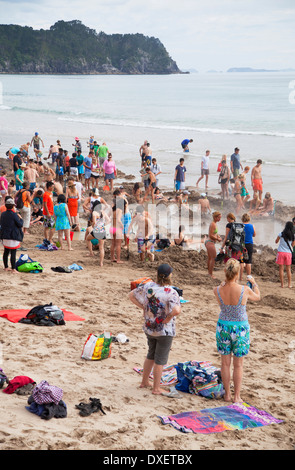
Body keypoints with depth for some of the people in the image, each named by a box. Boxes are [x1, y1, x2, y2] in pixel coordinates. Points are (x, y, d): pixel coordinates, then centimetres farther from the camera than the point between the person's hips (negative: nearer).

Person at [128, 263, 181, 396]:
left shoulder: (148, 286, -8)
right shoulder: (171, 292, -24)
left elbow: (132, 295, 3)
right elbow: (177, 310, -39)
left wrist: (143, 307, 4)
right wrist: (168, 318, -20)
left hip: (149, 329, 6)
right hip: (164, 331, -5)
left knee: (151, 355, 25)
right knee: (160, 360, 9)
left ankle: (144, 382, 37)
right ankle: (156, 388, 19)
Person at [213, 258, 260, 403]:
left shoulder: (217, 290, -17)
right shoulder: (245, 290, -20)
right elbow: (257, 297, 3)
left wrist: (226, 282, 22)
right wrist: (254, 283, 20)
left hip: (223, 327, 2)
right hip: (240, 328, -2)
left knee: (225, 363, 16)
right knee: (238, 365, 12)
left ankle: (227, 394, 25)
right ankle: (237, 396, 19)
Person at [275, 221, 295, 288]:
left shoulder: (281, 234, -7)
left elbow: (276, 241, 6)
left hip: (281, 252, -1)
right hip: (288, 253, 1)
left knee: (281, 268, 4)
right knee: (288, 269, 9)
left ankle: (282, 284, 4)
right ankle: (289, 284, 8)